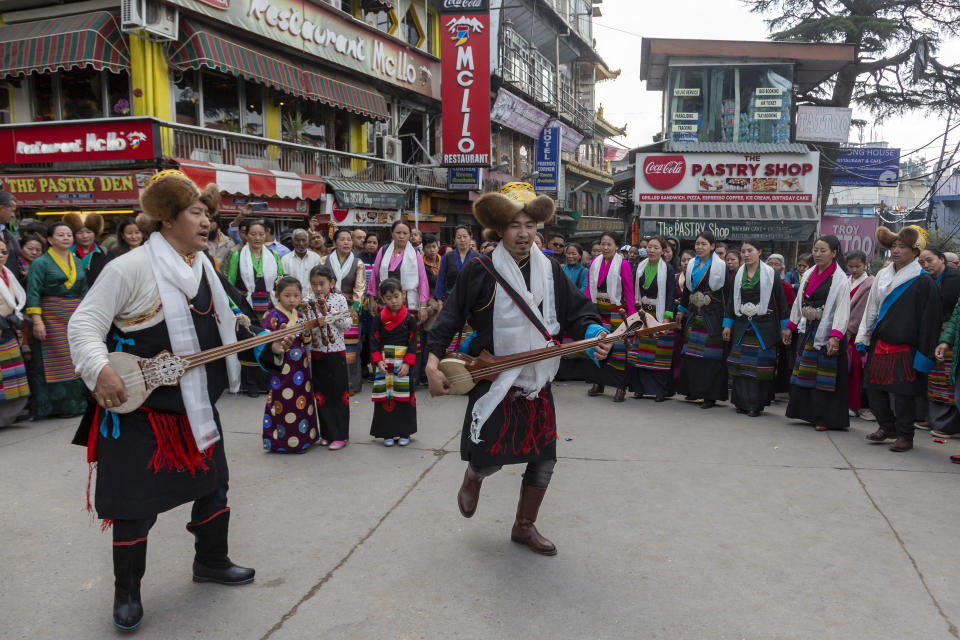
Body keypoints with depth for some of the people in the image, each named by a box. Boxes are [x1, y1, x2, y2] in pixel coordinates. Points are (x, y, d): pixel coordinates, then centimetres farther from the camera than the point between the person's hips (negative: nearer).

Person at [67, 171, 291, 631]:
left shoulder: (202, 268, 8)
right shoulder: (131, 267, -16)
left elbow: (215, 335, 15)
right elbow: (84, 323, -15)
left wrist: (267, 348, 5)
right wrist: (99, 369, -31)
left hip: (195, 406, 7)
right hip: (136, 408, -7)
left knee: (213, 484, 17)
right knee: (136, 504, 2)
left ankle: (211, 562, 38)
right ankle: (126, 593, 23)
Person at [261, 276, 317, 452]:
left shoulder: (299, 315, 12)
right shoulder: (272, 316, -8)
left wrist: (306, 333, -3)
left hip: (300, 367, 7)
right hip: (282, 367, -7)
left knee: (303, 400, 10)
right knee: (283, 403, -5)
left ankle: (303, 437, 21)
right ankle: (281, 440, 6)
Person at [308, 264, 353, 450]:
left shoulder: (339, 299, -3)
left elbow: (348, 324, -9)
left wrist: (328, 311, -15)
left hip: (336, 352, -2)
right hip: (317, 353, 3)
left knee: (338, 393, 1)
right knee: (321, 393, 9)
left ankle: (341, 435, 8)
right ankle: (327, 433, 21)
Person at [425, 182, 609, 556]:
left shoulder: (550, 272, 3)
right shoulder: (480, 272, -7)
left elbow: (578, 312, 6)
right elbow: (451, 318, -6)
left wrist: (594, 334, -15)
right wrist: (433, 362, -15)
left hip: (537, 383, 4)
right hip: (493, 382, -4)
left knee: (544, 460, 8)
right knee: (488, 459, -1)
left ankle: (525, 526, 31)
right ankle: (472, 480, 39)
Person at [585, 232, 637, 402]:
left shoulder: (623, 264, -6)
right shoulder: (595, 262, 8)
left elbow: (629, 291, -6)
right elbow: (589, 288, 12)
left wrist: (632, 315, -10)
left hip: (616, 311, -5)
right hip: (598, 310, 5)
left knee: (618, 347, -5)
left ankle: (621, 387, 2)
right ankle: (598, 383, 20)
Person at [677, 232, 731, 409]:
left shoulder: (720, 266, -6)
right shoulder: (692, 265, 11)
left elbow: (727, 293, -8)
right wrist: (682, 311, 20)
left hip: (713, 315, -6)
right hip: (694, 313, 6)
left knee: (711, 355, -6)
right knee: (692, 353, 8)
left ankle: (710, 395, -1)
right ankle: (693, 390, 20)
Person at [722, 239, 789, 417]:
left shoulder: (770, 273, -3)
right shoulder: (738, 274, 8)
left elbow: (781, 300, -3)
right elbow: (732, 300, 12)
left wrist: (785, 327, -5)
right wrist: (727, 324, 8)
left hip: (764, 326, -4)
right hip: (742, 325, 4)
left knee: (761, 365, -4)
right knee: (740, 364, 3)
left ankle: (757, 404, 6)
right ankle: (743, 402, 14)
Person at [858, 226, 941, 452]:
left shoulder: (923, 282, -8)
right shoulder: (882, 276, 10)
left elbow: (929, 320, -10)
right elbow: (871, 308, 17)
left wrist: (924, 354, -13)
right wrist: (863, 337, 13)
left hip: (905, 348, -6)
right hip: (879, 345, 6)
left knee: (903, 393, -1)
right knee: (873, 387, 8)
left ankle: (905, 436, 12)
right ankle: (886, 426, 27)